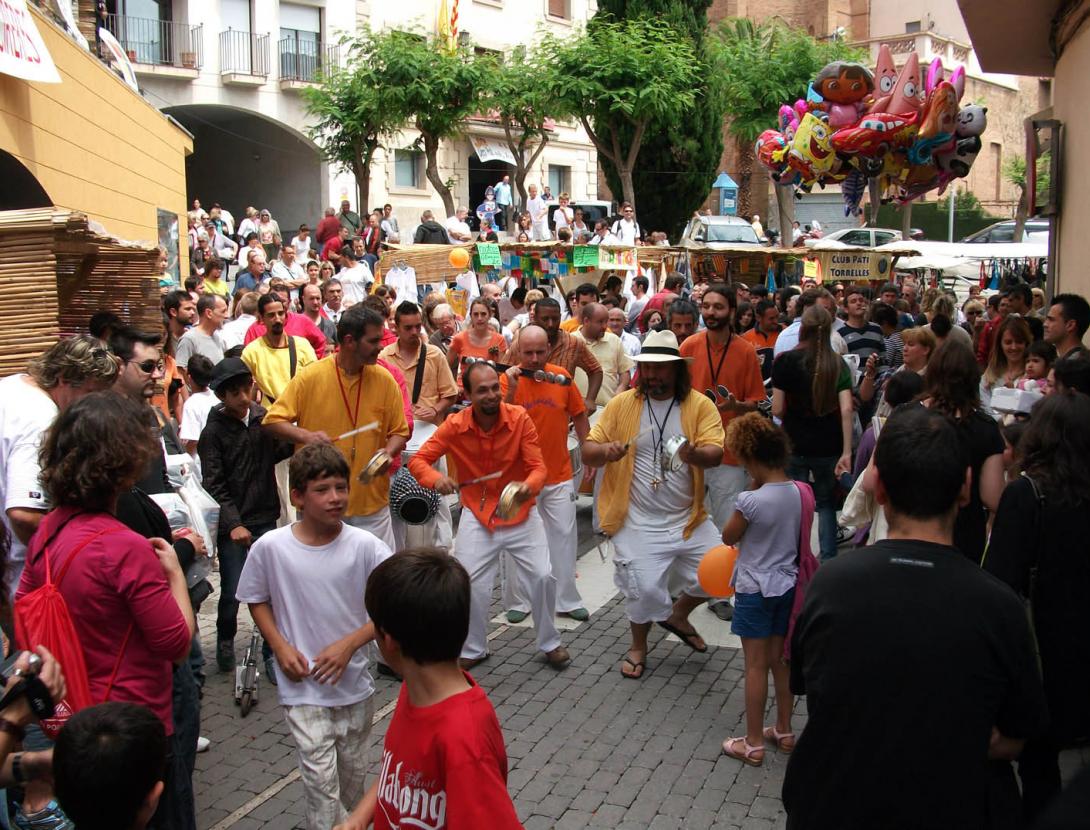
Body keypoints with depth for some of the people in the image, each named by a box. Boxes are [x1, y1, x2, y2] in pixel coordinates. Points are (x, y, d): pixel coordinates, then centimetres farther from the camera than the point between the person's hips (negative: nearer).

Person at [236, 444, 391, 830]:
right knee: (320, 775, -6)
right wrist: (280, 646, -9)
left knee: (353, 768, 18)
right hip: (301, 685, -1)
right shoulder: (270, 547, -13)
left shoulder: (365, 546, -14)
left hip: (353, 680, 2)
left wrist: (349, 643, -16)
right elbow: (257, 600, 4)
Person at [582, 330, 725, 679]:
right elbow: (588, 452, -1)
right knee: (643, 589, -4)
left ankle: (677, 615, 33)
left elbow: (716, 452, -16)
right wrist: (605, 450, -25)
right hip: (638, 522, -2)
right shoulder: (622, 404, -3)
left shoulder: (700, 405, -3)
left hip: (688, 517, 2)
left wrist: (693, 454, -39)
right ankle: (638, 646, 28)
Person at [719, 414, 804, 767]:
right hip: (787, 585, 6)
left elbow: (728, 537, -7)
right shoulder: (799, 493, -5)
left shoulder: (751, 501, -24)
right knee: (780, 661, 19)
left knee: (756, 666, 4)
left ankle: (753, 744, 14)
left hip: (755, 590, -6)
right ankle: (784, 731, 32)